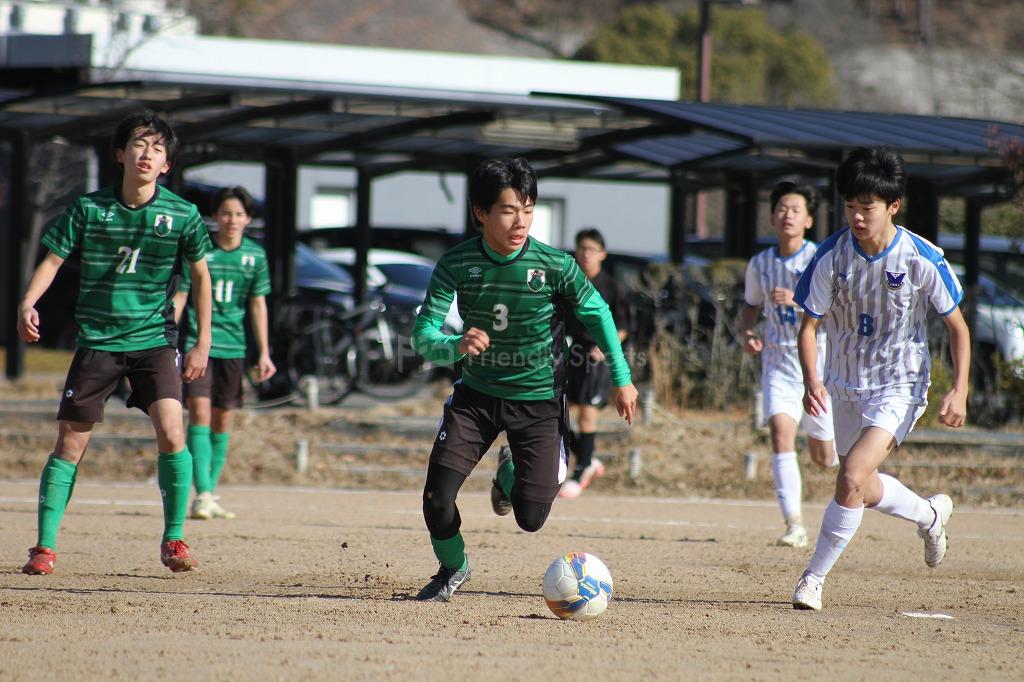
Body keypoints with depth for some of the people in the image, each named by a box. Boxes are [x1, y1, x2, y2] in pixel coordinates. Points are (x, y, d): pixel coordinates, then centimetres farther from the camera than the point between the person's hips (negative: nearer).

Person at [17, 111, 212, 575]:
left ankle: (173, 541, 0)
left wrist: (202, 342, 6)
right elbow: (52, 259, -1)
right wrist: (28, 303, -20)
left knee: (171, 434, -16)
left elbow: (200, 275, 8)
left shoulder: (182, 215, -4)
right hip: (97, 340, 0)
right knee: (70, 444, -2)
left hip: (155, 340, 0)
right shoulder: (89, 208, -5)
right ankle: (45, 546, 8)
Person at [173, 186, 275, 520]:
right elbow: (179, 297, 1)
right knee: (200, 412, -14)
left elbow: (257, 305, 8)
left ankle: (210, 495, 17)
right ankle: (202, 495, -17)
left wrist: (263, 353, 7)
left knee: (223, 420, 7)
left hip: (233, 346, 3)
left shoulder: (255, 255, 4)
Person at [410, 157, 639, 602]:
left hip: (538, 399, -1)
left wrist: (621, 379, 4)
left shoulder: (555, 266, -18)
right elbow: (422, 335, -17)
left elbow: (596, 313, 0)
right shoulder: (456, 264, -15)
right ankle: (452, 568, 22)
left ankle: (510, 472, 32)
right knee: (437, 501, -13)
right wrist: (456, 347, -39)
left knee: (530, 518, -7)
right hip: (476, 394, 1)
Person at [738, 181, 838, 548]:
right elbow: (751, 305, 20)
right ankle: (794, 524, -23)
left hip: (820, 359, -2)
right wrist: (747, 332, 0)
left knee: (823, 456, 7)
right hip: (779, 361, 2)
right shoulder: (760, 264, 3)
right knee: (781, 432, -21)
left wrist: (798, 300, -32)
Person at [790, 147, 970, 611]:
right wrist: (811, 380, -24)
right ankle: (930, 514, 50)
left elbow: (957, 326, -4)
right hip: (846, 385, 4)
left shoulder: (923, 260, -16)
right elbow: (809, 325, -7)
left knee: (852, 480, -22)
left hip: (900, 386, -4)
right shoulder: (832, 257, -12)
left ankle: (814, 579, -8)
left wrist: (959, 391, -13)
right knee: (863, 491, 19)